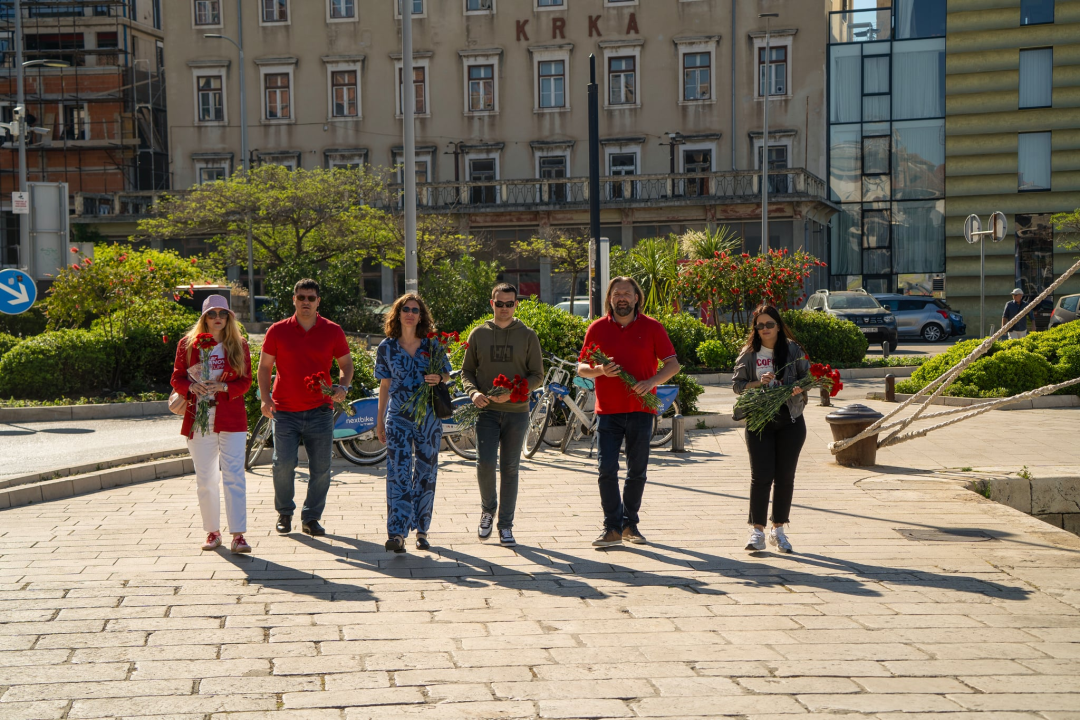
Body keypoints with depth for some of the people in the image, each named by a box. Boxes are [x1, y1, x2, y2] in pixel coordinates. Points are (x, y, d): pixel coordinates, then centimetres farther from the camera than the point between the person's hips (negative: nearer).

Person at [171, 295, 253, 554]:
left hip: (231, 419, -1)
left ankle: (238, 535, -10)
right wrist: (192, 387, -14)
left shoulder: (239, 345, 5)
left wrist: (223, 387, -16)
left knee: (234, 476, -8)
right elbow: (176, 379, 7)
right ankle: (213, 532, 19)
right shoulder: (188, 344, 6)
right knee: (205, 479, 7)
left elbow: (246, 381, 2)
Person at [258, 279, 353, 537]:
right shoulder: (278, 331, 3)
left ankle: (311, 518, 16)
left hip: (320, 411, 1)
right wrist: (265, 397, -5)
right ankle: (284, 513, 15)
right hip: (285, 411, -1)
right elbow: (264, 366, 8)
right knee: (283, 464, -7)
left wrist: (343, 387, -8)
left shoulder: (333, 331, 3)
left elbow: (346, 363, 12)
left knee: (320, 468, 2)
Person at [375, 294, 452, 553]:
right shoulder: (387, 347, 3)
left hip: (428, 416, 1)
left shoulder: (433, 344, 3)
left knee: (425, 473, 6)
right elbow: (384, 385, 9)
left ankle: (421, 531, 17)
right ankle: (397, 534, -15)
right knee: (398, 473, -11)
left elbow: (447, 374, 11)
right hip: (398, 416, -1)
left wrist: (438, 378, -13)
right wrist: (379, 421, 11)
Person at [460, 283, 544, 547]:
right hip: (486, 410, 0)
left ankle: (506, 526, 12)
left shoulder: (528, 336, 4)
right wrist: (474, 392, -10)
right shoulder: (479, 334, 7)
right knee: (485, 463, -11)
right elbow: (466, 371, 11)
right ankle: (488, 509, 16)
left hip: (517, 411, 0)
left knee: (510, 468, 3)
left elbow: (537, 376, 3)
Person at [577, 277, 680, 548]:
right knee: (607, 470, -7)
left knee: (637, 471, 7)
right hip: (608, 411, 0)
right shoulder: (597, 328, 6)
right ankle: (612, 528, -1)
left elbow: (673, 364, 2)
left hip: (640, 409, 0)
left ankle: (630, 524, 20)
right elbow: (581, 368, 9)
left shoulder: (652, 327, 3)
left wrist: (652, 382, -16)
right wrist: (600, 370, -13)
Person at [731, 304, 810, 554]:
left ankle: (778, 529, 16)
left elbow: (808, 378, 7)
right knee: (761, 475, -5)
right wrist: (759, 383, -13)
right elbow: (736, 384, 4)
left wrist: (798, 387, -15)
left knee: (785, 476, 5)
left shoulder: (793, 350, 5)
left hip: (790, 421, 1)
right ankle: (757, 530, 0)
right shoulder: (749, 353, 5)